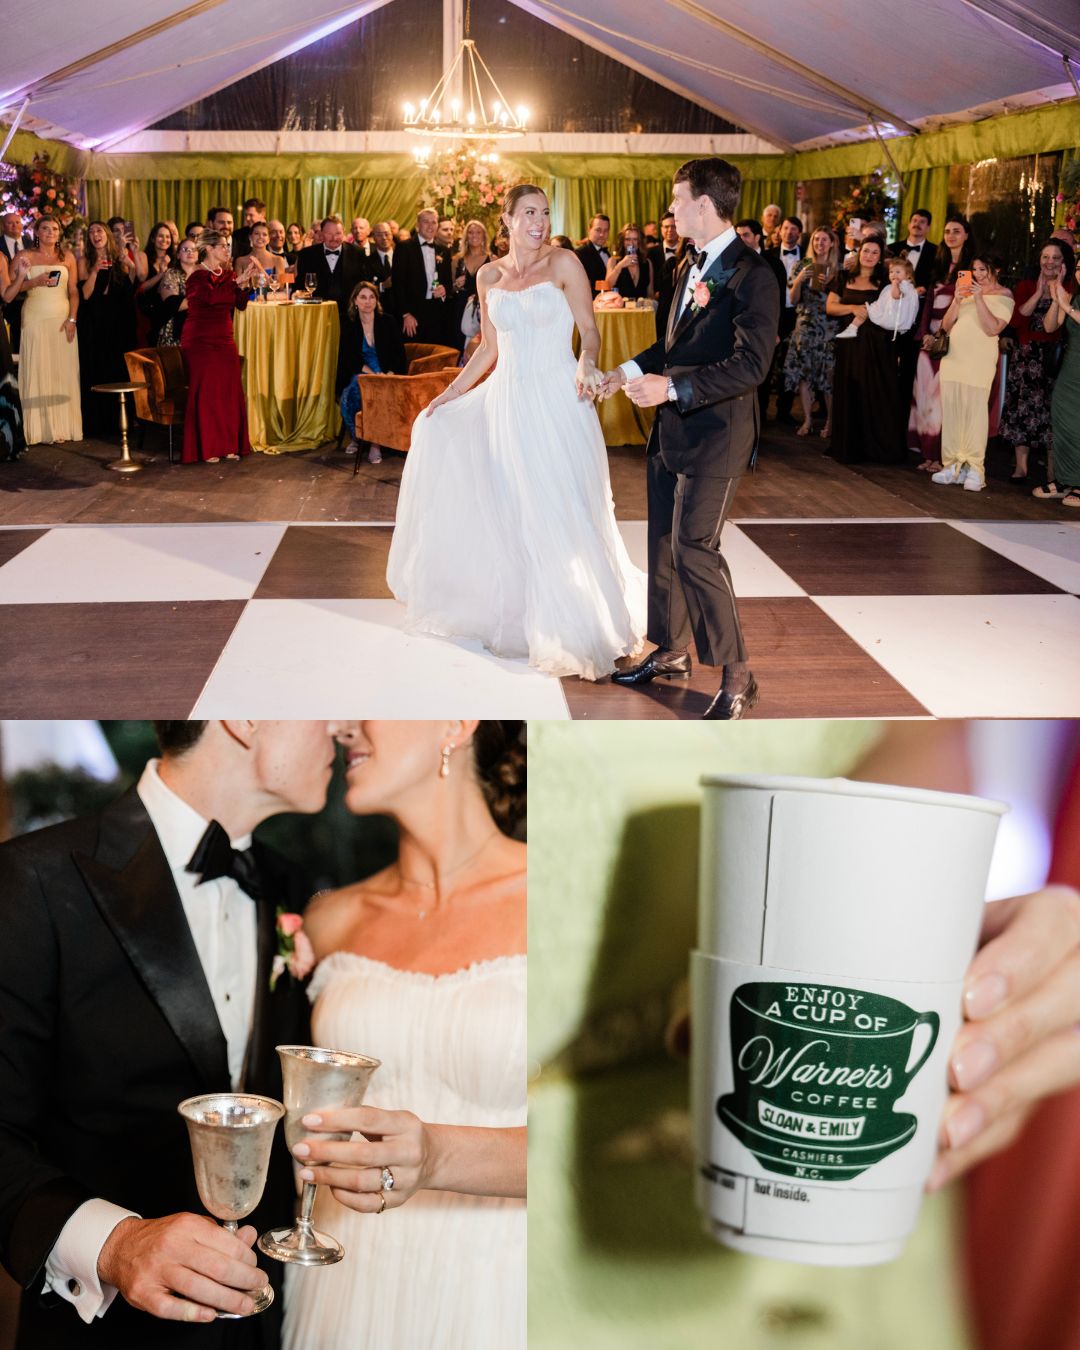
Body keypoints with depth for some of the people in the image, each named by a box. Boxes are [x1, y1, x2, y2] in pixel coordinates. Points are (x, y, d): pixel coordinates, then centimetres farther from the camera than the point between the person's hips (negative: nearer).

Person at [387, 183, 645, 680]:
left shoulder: (564, 264, -3)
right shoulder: (489, 276, 10)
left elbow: (589, 330, -4)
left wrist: (586, 361, -24)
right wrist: (451, 392, 13)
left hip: (556, 401, -5)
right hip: (506, 399, 5)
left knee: (561, 516, -8)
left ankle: (579, 626, 4)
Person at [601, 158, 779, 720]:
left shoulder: (751, 275, -16)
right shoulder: (691, 266, 12)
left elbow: (751, 363, -24)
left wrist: (673, 388, -29)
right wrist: (630, 370, 10)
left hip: (715, 433, -9)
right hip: (671, 428, 9)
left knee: (693, 548, -10)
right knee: (664, 542, 16)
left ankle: (735, 676, 0)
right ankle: (670, 651, 32)